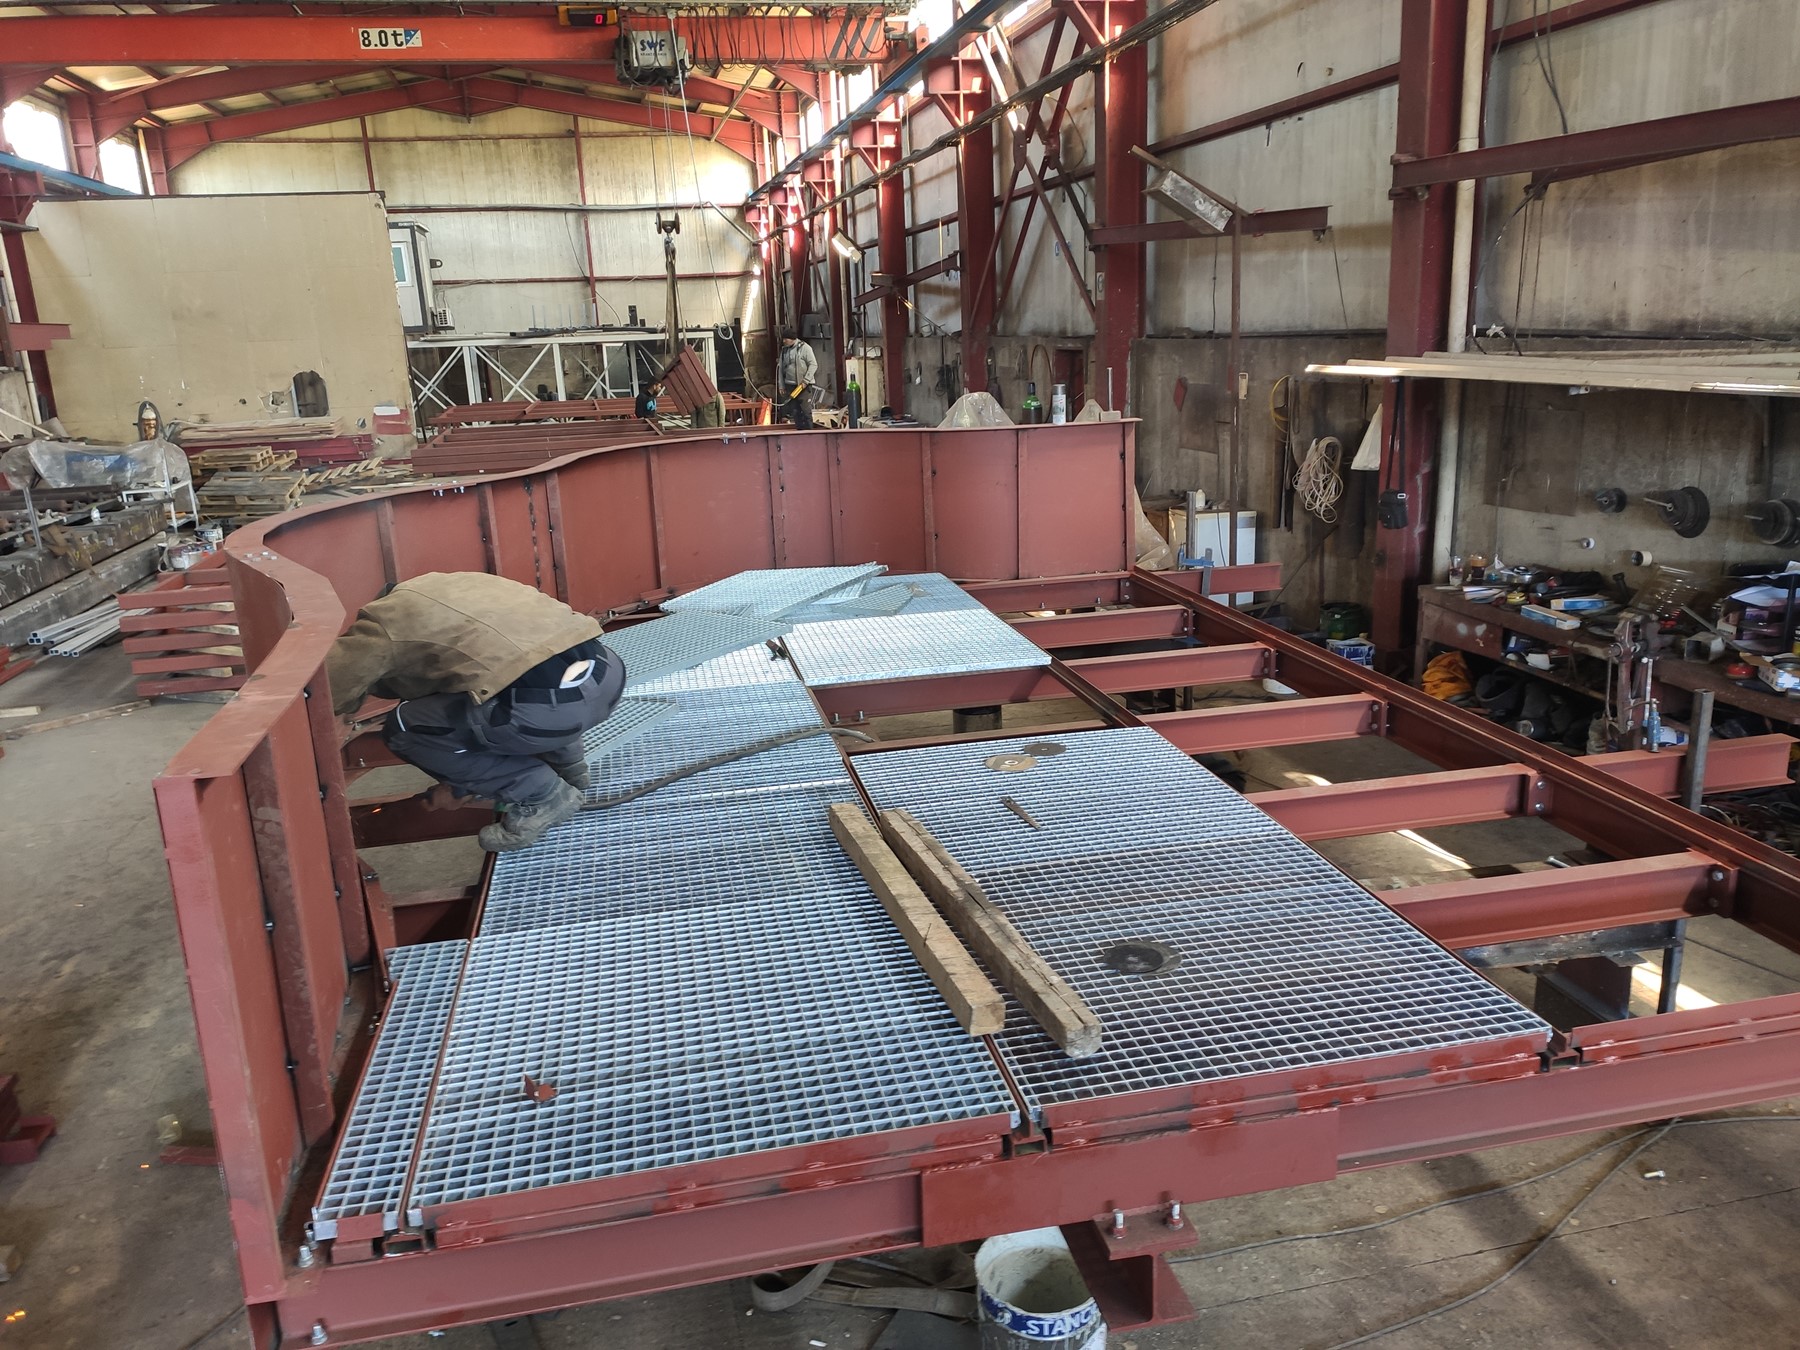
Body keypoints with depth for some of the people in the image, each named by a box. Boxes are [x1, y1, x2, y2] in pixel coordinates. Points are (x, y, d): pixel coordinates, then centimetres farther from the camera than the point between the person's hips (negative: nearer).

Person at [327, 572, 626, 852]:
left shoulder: (384, 621, 13)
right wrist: (462, 782, 47)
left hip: (547, 706, -8)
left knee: (404, 728, 11)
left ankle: (541, 797, 9)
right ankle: (567, 768, 28)